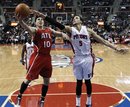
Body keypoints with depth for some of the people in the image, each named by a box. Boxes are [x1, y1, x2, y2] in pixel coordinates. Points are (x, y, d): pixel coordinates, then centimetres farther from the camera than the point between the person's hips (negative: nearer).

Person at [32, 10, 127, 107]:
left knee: (88, 81, 10)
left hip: (87, 58, 0)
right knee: (79, 82, 9)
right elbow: (56, 24, -16)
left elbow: (102, 40, 0)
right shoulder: (70, 29, -3)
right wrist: (42, 15, -28)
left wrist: (116, 48, -4)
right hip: (77, 59, 1)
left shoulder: (88, 30, -3)